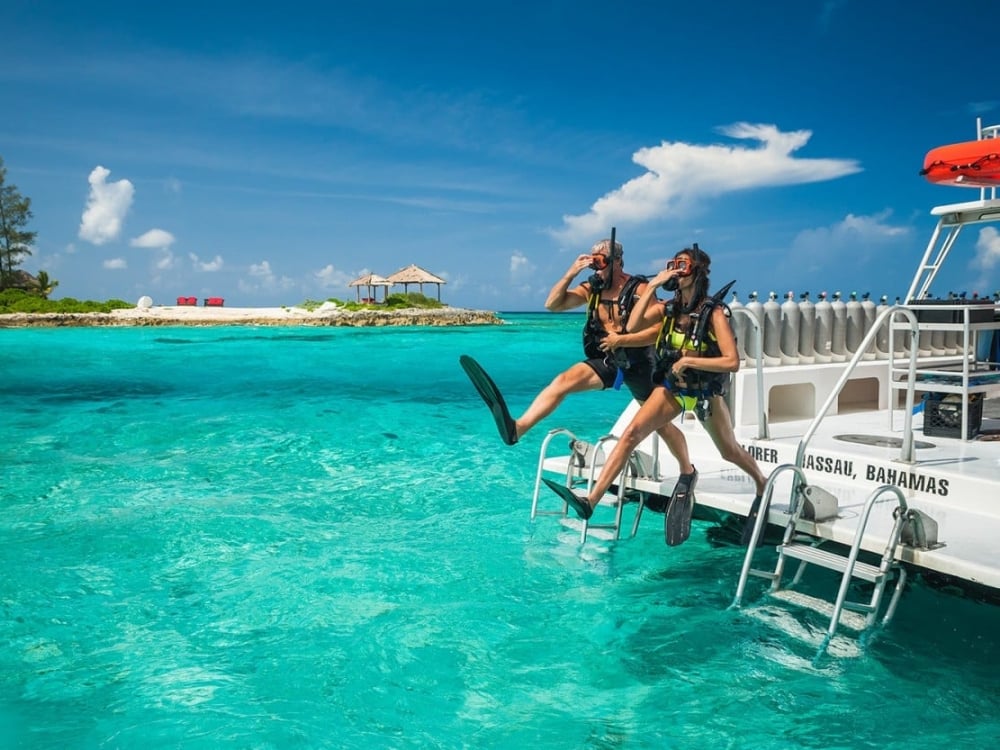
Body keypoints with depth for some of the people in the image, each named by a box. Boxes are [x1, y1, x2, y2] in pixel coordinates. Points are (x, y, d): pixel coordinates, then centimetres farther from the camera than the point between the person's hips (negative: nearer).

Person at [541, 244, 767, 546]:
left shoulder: (714, 313, -19)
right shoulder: (668, 307, -4)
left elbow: (732, 362, -25)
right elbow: (633, 326, -20)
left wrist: (688, 361, -27)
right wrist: (652, 286, -20)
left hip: (706, 392, -3)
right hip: (672, 387, 3)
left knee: (729, 451, 17)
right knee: (631, 432, -16)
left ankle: (762, 483, 50)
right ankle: (590, 501, -23)